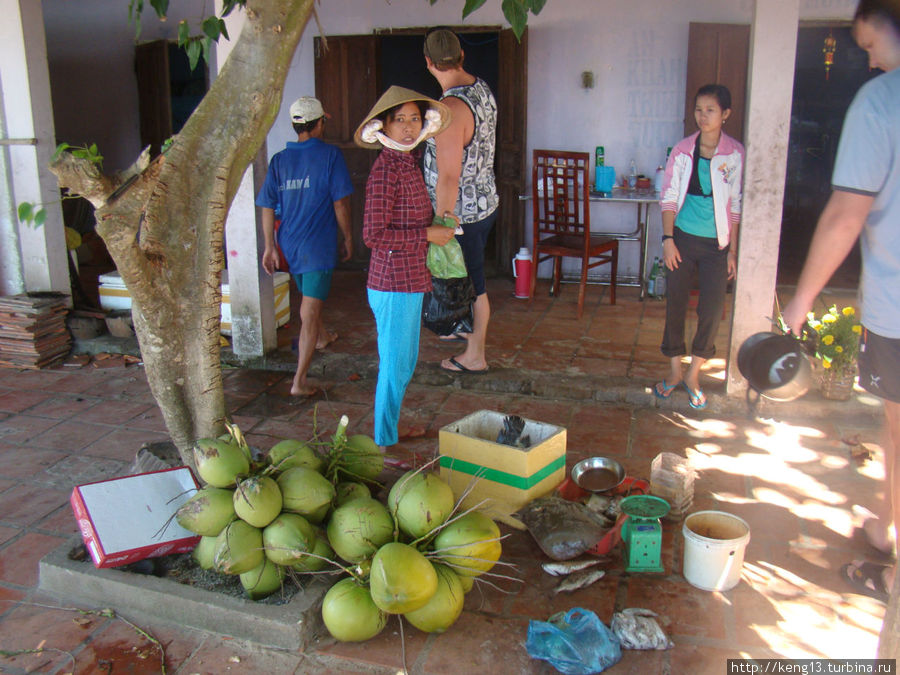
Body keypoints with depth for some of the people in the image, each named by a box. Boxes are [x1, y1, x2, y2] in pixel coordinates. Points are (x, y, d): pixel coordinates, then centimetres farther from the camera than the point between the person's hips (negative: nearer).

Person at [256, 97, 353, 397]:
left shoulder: (279, 160, 5)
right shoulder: (330, 155, -7)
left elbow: (267, 207, 3)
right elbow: (340, 203, -10)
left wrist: (270, 246, 9)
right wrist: (348, 237, 2)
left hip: (289, 244, 6)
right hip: (319, 244, -5)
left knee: (309, 296, 29)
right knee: (309, 310, -6)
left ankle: (321, 336, 55)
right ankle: (300, 380, -10)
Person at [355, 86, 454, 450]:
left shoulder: (409, 163, 10)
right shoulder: (385, 171, -18)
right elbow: (374, 235, -23)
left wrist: (437, 228, 8)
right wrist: (427, 235, -18)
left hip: (409, 281, 9)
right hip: (394, 283, -9)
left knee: (404, 364, 19)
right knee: (394, 368, 1)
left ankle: (391, 429, 34)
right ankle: (385, 445, 15)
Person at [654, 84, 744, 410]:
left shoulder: (735, 154, -2)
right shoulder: (683, 150, 1)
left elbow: (736, 205, 1)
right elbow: (669, 196, 3)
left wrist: (732, 249, 0)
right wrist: (668, 238, -5)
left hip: (717, 244, -1)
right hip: (683, 239, 1)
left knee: (712, 310, -1)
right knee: (675, 304, 6)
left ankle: (693, 375, 15)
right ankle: (674, 371, 22)